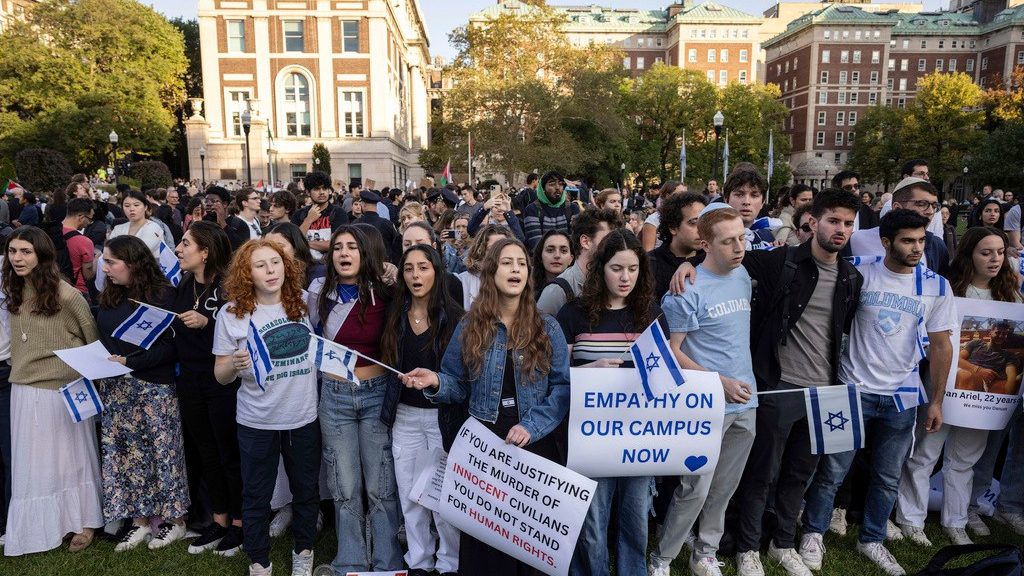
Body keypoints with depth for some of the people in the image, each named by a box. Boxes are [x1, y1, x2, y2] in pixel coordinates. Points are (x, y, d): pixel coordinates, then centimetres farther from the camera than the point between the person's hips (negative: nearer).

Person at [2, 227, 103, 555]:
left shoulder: (66, 295, -15)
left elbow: (93, 339, -7)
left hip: (63, 389, -6)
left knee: (69, 454, 7)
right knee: (31, 461, 13)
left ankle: (84, 522, 22)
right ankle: (38, 528, 26)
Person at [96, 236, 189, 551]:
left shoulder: (162, 294, -11)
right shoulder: (109, 296, 9)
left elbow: (169, 345, -15)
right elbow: (102, 338, 16)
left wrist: (129, 362, -20)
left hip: (155, 386, -6)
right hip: (116, 388, 6)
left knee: (162, 450, 3)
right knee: (126, 452, 10)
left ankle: (175, 519, 17)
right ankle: (140, 519, 22)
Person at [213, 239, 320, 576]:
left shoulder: (304, 301, -2)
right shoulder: (232, 314, -9)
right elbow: (221, 376, -4)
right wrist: (235, 364, -26)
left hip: (304, 416, 2)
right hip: (257, 422, -2)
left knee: (306, 491, 17)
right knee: (256, 497, 12)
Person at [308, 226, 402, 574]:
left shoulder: (383, 294, -3)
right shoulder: (320, 292, 0)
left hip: (377, 393, -1)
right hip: (334, 395, 1)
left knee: (380, 487, 3)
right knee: (345, 488, 9)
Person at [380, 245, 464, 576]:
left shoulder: (454, 316, -8)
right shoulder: (395, 315, 4)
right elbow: (389, 365, 10)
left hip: (443, 415, -4)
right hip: (404, 416, 4)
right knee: (410, 494, 13)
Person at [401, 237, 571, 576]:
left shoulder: (547, 328, -1)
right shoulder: (469, 327, 2)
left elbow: (563, 387, -6)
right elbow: (459, 387, 5)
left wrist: (532, 425, -18)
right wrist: (435, 382, -16)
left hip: (534, 443, 0)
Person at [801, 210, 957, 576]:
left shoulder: (936, 286, 0)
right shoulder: (860, 275, -7)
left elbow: (940, 346, 4)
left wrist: (936, 401, 3)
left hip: (902, 397, 3)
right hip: (854, 390, -2)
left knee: (888, 477, 14)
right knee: (832, 470, 4)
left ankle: (871, 540, 33)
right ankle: (813, 534, 22)